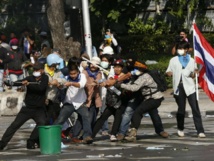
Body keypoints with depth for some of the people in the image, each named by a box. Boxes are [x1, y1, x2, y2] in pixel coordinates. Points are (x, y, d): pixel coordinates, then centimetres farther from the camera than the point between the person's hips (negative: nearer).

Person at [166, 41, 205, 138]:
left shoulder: (191, 60, 12)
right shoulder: (173, 60, 11)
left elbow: (193, 76, 16)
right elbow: (168, 71, 13)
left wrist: (193, 74, -7)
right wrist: (169, 73, -11)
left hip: (189, 87, 0)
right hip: (179, 87, 0)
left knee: (195, 108, -9)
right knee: (181, 109, 4)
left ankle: (200, 131, -13)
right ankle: (180, 129, 23)